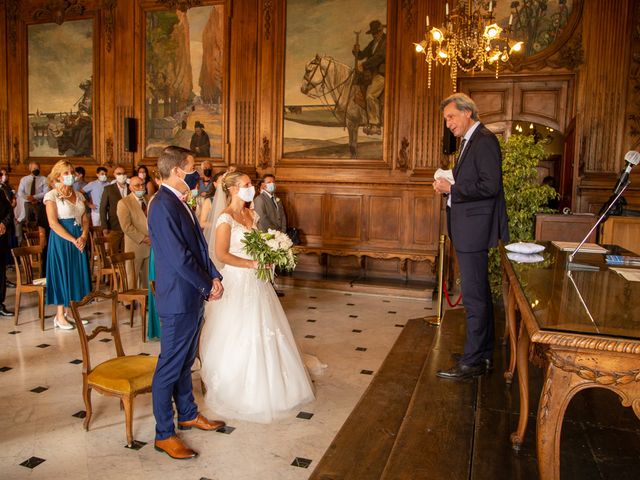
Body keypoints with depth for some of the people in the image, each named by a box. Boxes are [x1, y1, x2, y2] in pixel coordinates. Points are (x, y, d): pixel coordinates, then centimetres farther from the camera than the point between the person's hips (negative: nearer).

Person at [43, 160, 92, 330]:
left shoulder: (79, 195, 12)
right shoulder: (52, 196, -6)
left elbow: (85, 220, 9)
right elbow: (53, 223, -14)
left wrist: (83, 236, -9)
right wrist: (73, 240, -18)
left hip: (79, 240, 6)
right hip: (61, 240, -6)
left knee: (77, 274, 7)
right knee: (62, 274, 0)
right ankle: (60, 316, 10)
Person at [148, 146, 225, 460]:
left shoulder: (179, 202, 11)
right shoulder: (163, 206, -20)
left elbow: (199, 245, 12)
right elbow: (179, 257, -23)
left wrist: (213, 276, -2)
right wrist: (208, 286, -12)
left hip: (193, 296, 10)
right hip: (178, 299, -10)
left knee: (185, 361, 22)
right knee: (170, 367, 4)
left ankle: (188, 415, 38)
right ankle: (164, 434, 19)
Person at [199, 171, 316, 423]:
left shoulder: (251, 214, 10)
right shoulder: (225, 218, -13)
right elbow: (221, 255, -19)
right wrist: (252, 264, -20)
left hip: (256, 281, 7)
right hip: (237, 282, -7)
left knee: (263, 331, 13)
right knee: (240, 334, 3)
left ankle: (265, 384, 30)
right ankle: (235, 387, 22)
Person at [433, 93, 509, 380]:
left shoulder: (484, 140, -13)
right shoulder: (469, 141, 18)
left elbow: (490, 186, -22)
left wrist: (452, 189, -16)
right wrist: (449, 187, 5)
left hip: (475, 230, -11)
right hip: (467, 230, 11)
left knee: (474, 296, -5)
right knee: (479, 293, 17)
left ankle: (473, 362, 4)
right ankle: (483, 354, 29)